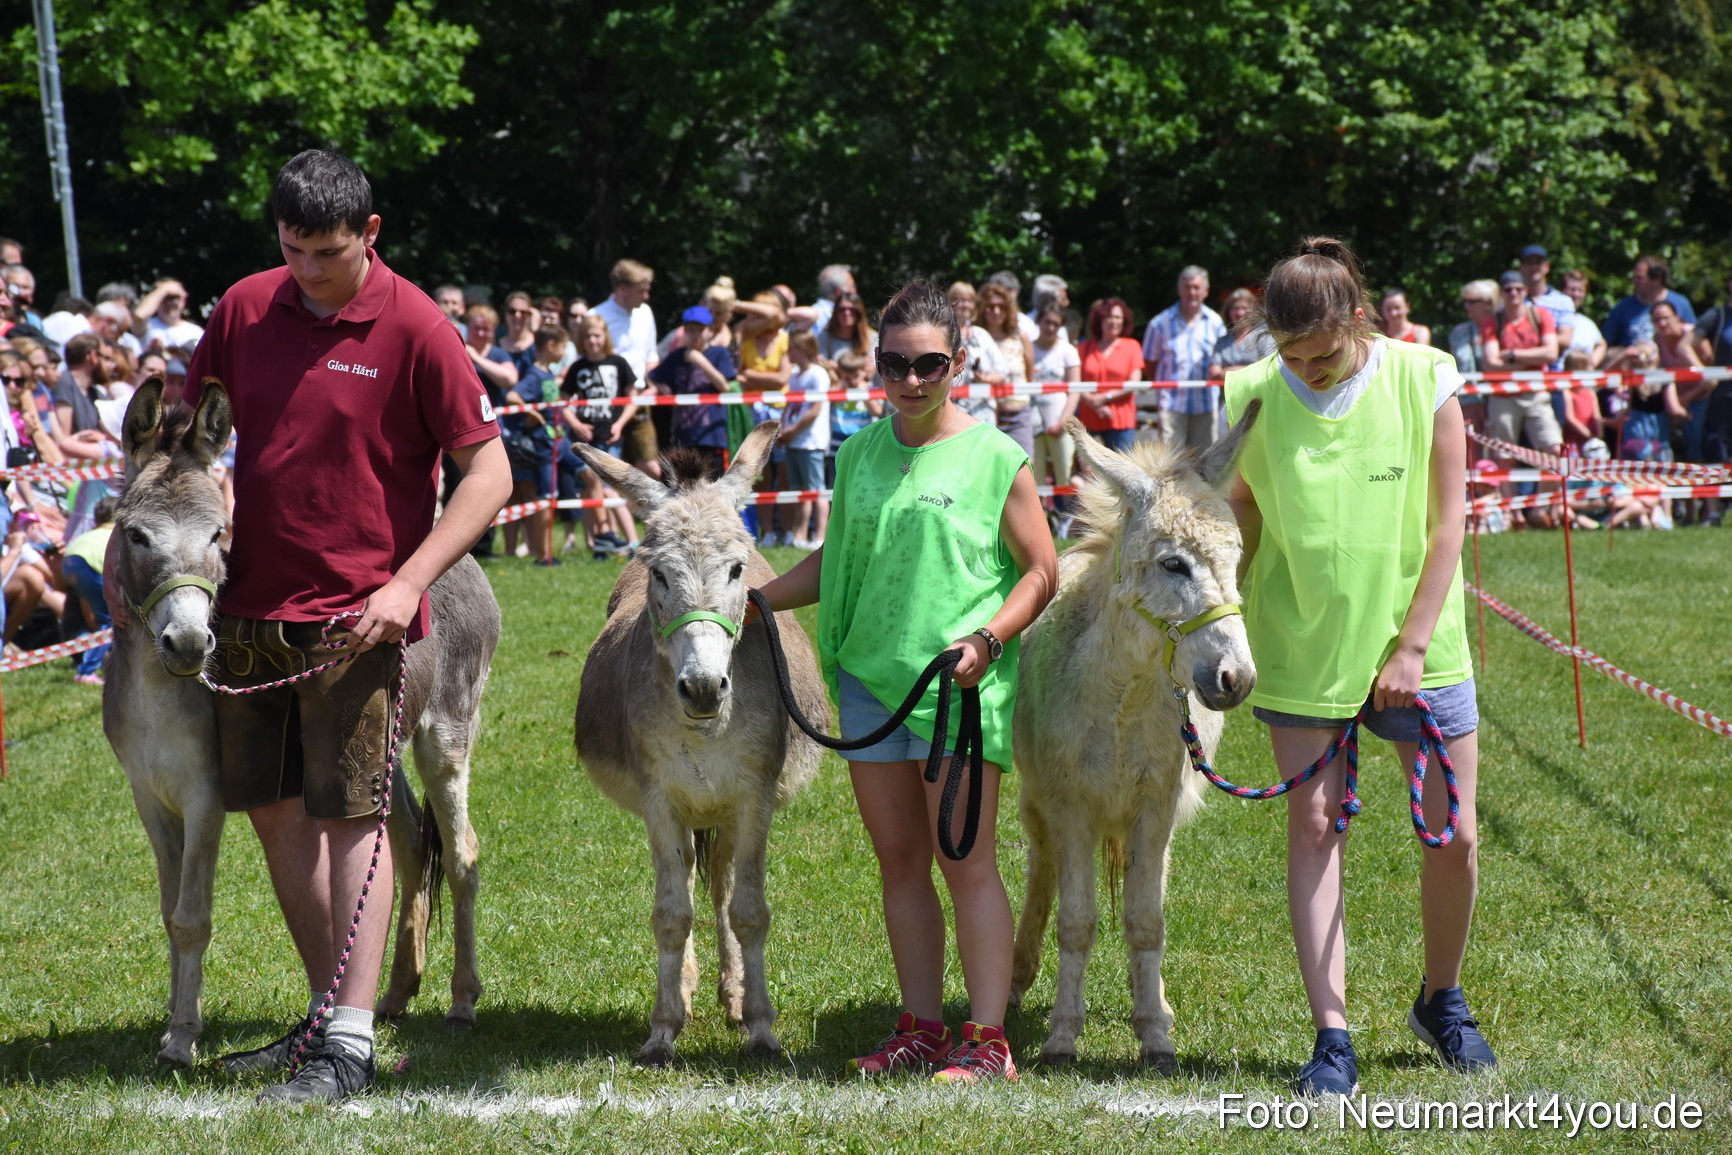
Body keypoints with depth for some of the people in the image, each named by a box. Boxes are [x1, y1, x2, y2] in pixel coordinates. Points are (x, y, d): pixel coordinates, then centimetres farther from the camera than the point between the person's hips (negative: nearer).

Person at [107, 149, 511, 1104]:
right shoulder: (245, 309, 5)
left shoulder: (413, 329, -9)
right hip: (250, 605, 6)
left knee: (349, 814, -6)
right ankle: (325, 1013, 22)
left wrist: (407, 583, -17)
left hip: (352, 617, -6)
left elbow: (487, 471, -9)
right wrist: (125, 541, 7)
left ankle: (351, 1046, -6)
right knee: (272, 809, 10)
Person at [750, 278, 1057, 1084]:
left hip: (959, 685, -5)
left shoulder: (996, 459, -4)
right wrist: (757, 599, 8)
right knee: (899, 862, 10)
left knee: (965, 862, -4)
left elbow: (1041, 572, -2)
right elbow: (836, 560, 20)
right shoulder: (860, 455, 10)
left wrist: (988, 638, -16)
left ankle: (987, 1041, -1)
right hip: (869, 677, 5)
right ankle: (921, 1030, 18)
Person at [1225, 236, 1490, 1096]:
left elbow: (1446, 526, -6)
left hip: (1416, 648, 0)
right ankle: (1332, 1036, 1)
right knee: (1313, 831, -4)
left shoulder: (1423, 381, -9)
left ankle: (1442, 1001, 29)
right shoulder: (1254, 398, -7)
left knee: (1453, 835, 4)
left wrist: (1411, 646, -9)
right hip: (1304, 653, 0)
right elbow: (1239, 526, 5)